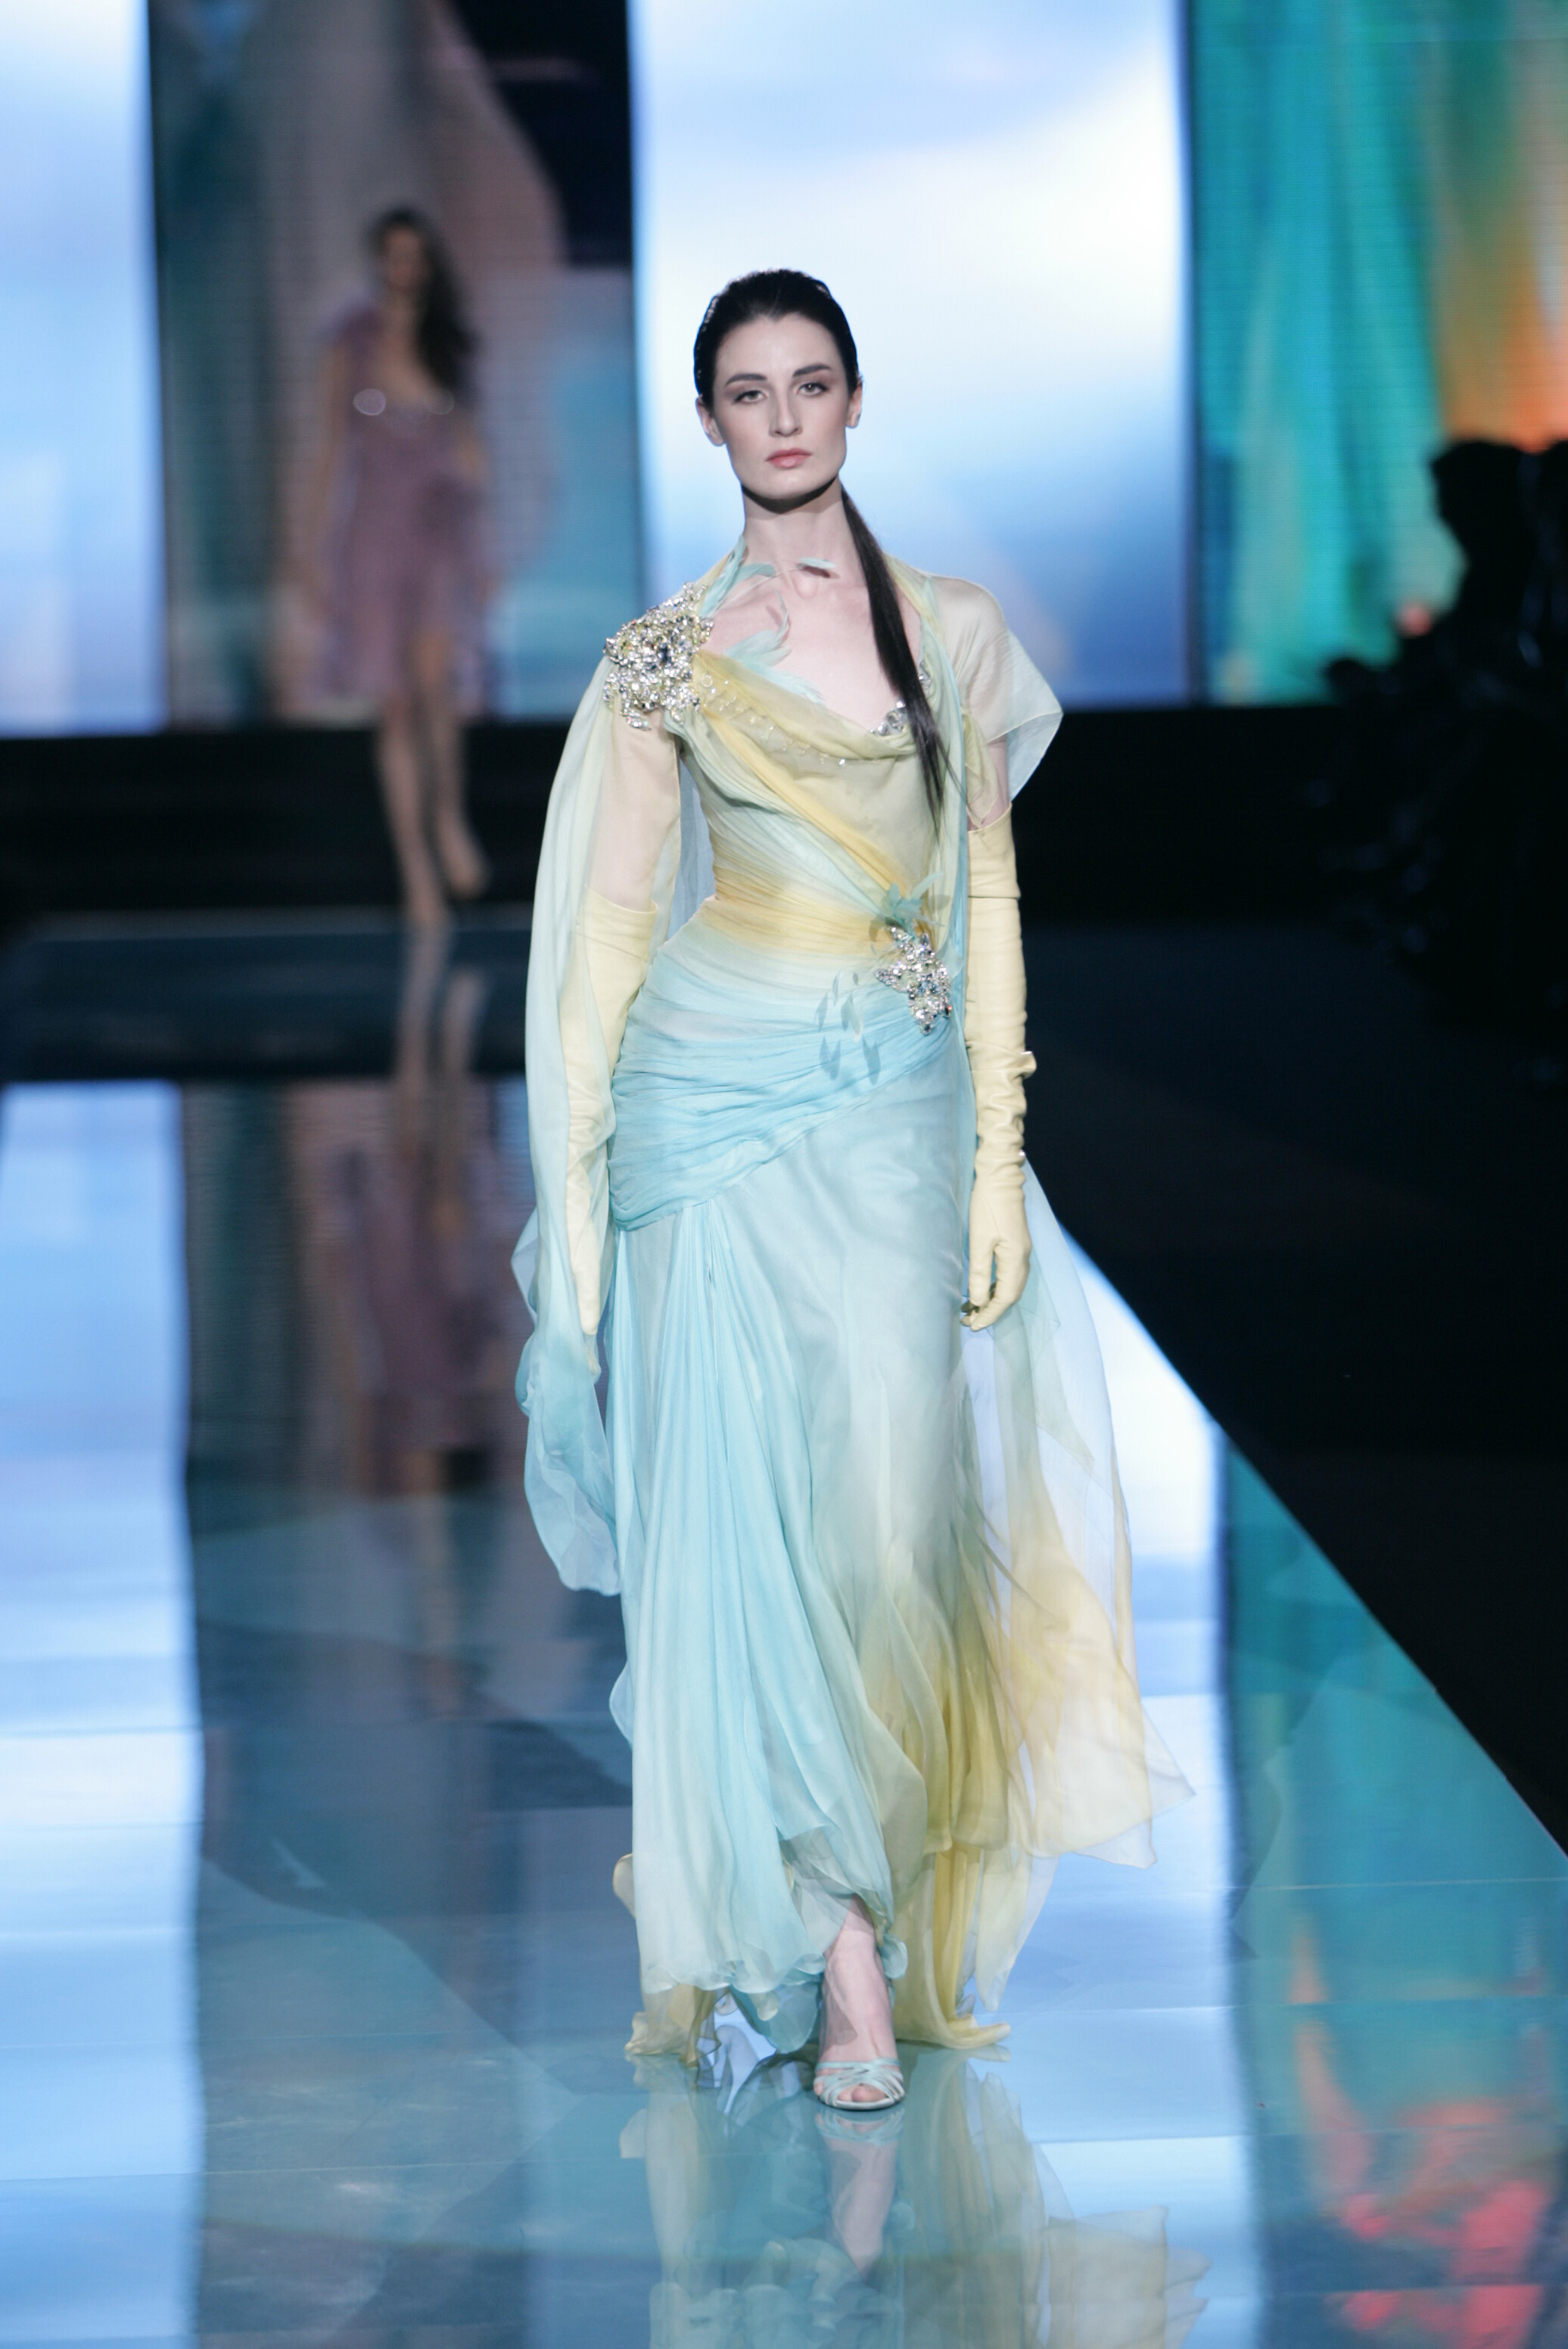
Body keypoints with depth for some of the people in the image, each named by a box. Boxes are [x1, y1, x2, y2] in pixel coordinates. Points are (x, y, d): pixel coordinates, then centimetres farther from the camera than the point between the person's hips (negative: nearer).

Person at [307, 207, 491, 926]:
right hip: (377, 533, 0)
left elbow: (470, 449, 13)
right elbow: (331, 452, 6)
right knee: (396, 709, 0)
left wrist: (479, 549, 10)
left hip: (444, 530, 0)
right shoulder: (352, 346, 3)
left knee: (436, 677, -23)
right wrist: (320, 552, 2)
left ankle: (449, 814, 0)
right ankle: (417, 873, 4)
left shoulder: (448, 347, 8)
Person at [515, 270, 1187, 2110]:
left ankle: (855, 1902, 13)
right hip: (716, 1103, -1)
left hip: (893, 1113, 1)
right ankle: (837, 1946, -1)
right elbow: (616, 918, 5)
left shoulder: (951, 630, 9)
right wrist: (586, 1177, 0)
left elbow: (986, 905, 8)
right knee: (748, 1514, -6)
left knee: (890, 1504, -7)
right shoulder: (664, 659, 5)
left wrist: (995, 1156, 2)